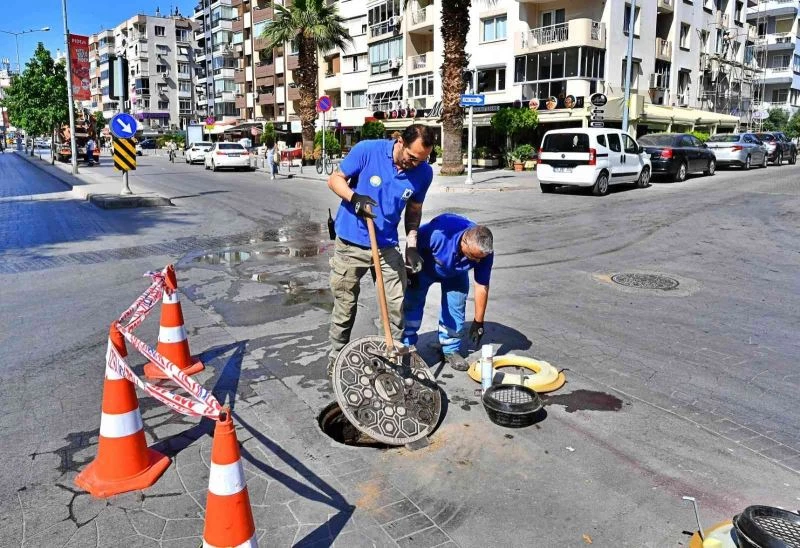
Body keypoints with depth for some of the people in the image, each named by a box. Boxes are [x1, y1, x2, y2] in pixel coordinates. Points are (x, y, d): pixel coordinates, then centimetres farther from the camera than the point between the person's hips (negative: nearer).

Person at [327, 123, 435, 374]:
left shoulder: (424, 172, -6)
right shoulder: (367, 150, -16)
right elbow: (335, 179, -6)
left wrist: (412, 244, -1)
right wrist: (354, 197, -25)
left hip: (387, 246, 3)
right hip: (351, 244, -2)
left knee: (397, 304, 1)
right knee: (345, 305, 9)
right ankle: (337, 357, 27)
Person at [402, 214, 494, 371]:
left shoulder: (485, 252, -32)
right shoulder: (440, 233, -45)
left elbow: (482, 287, -21)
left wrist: (478, 322, -15)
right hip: (425, 265, -2)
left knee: (456, 308, -5)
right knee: (412, 303, -3)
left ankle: (450, 349, 11)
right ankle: (406, 346, 10)